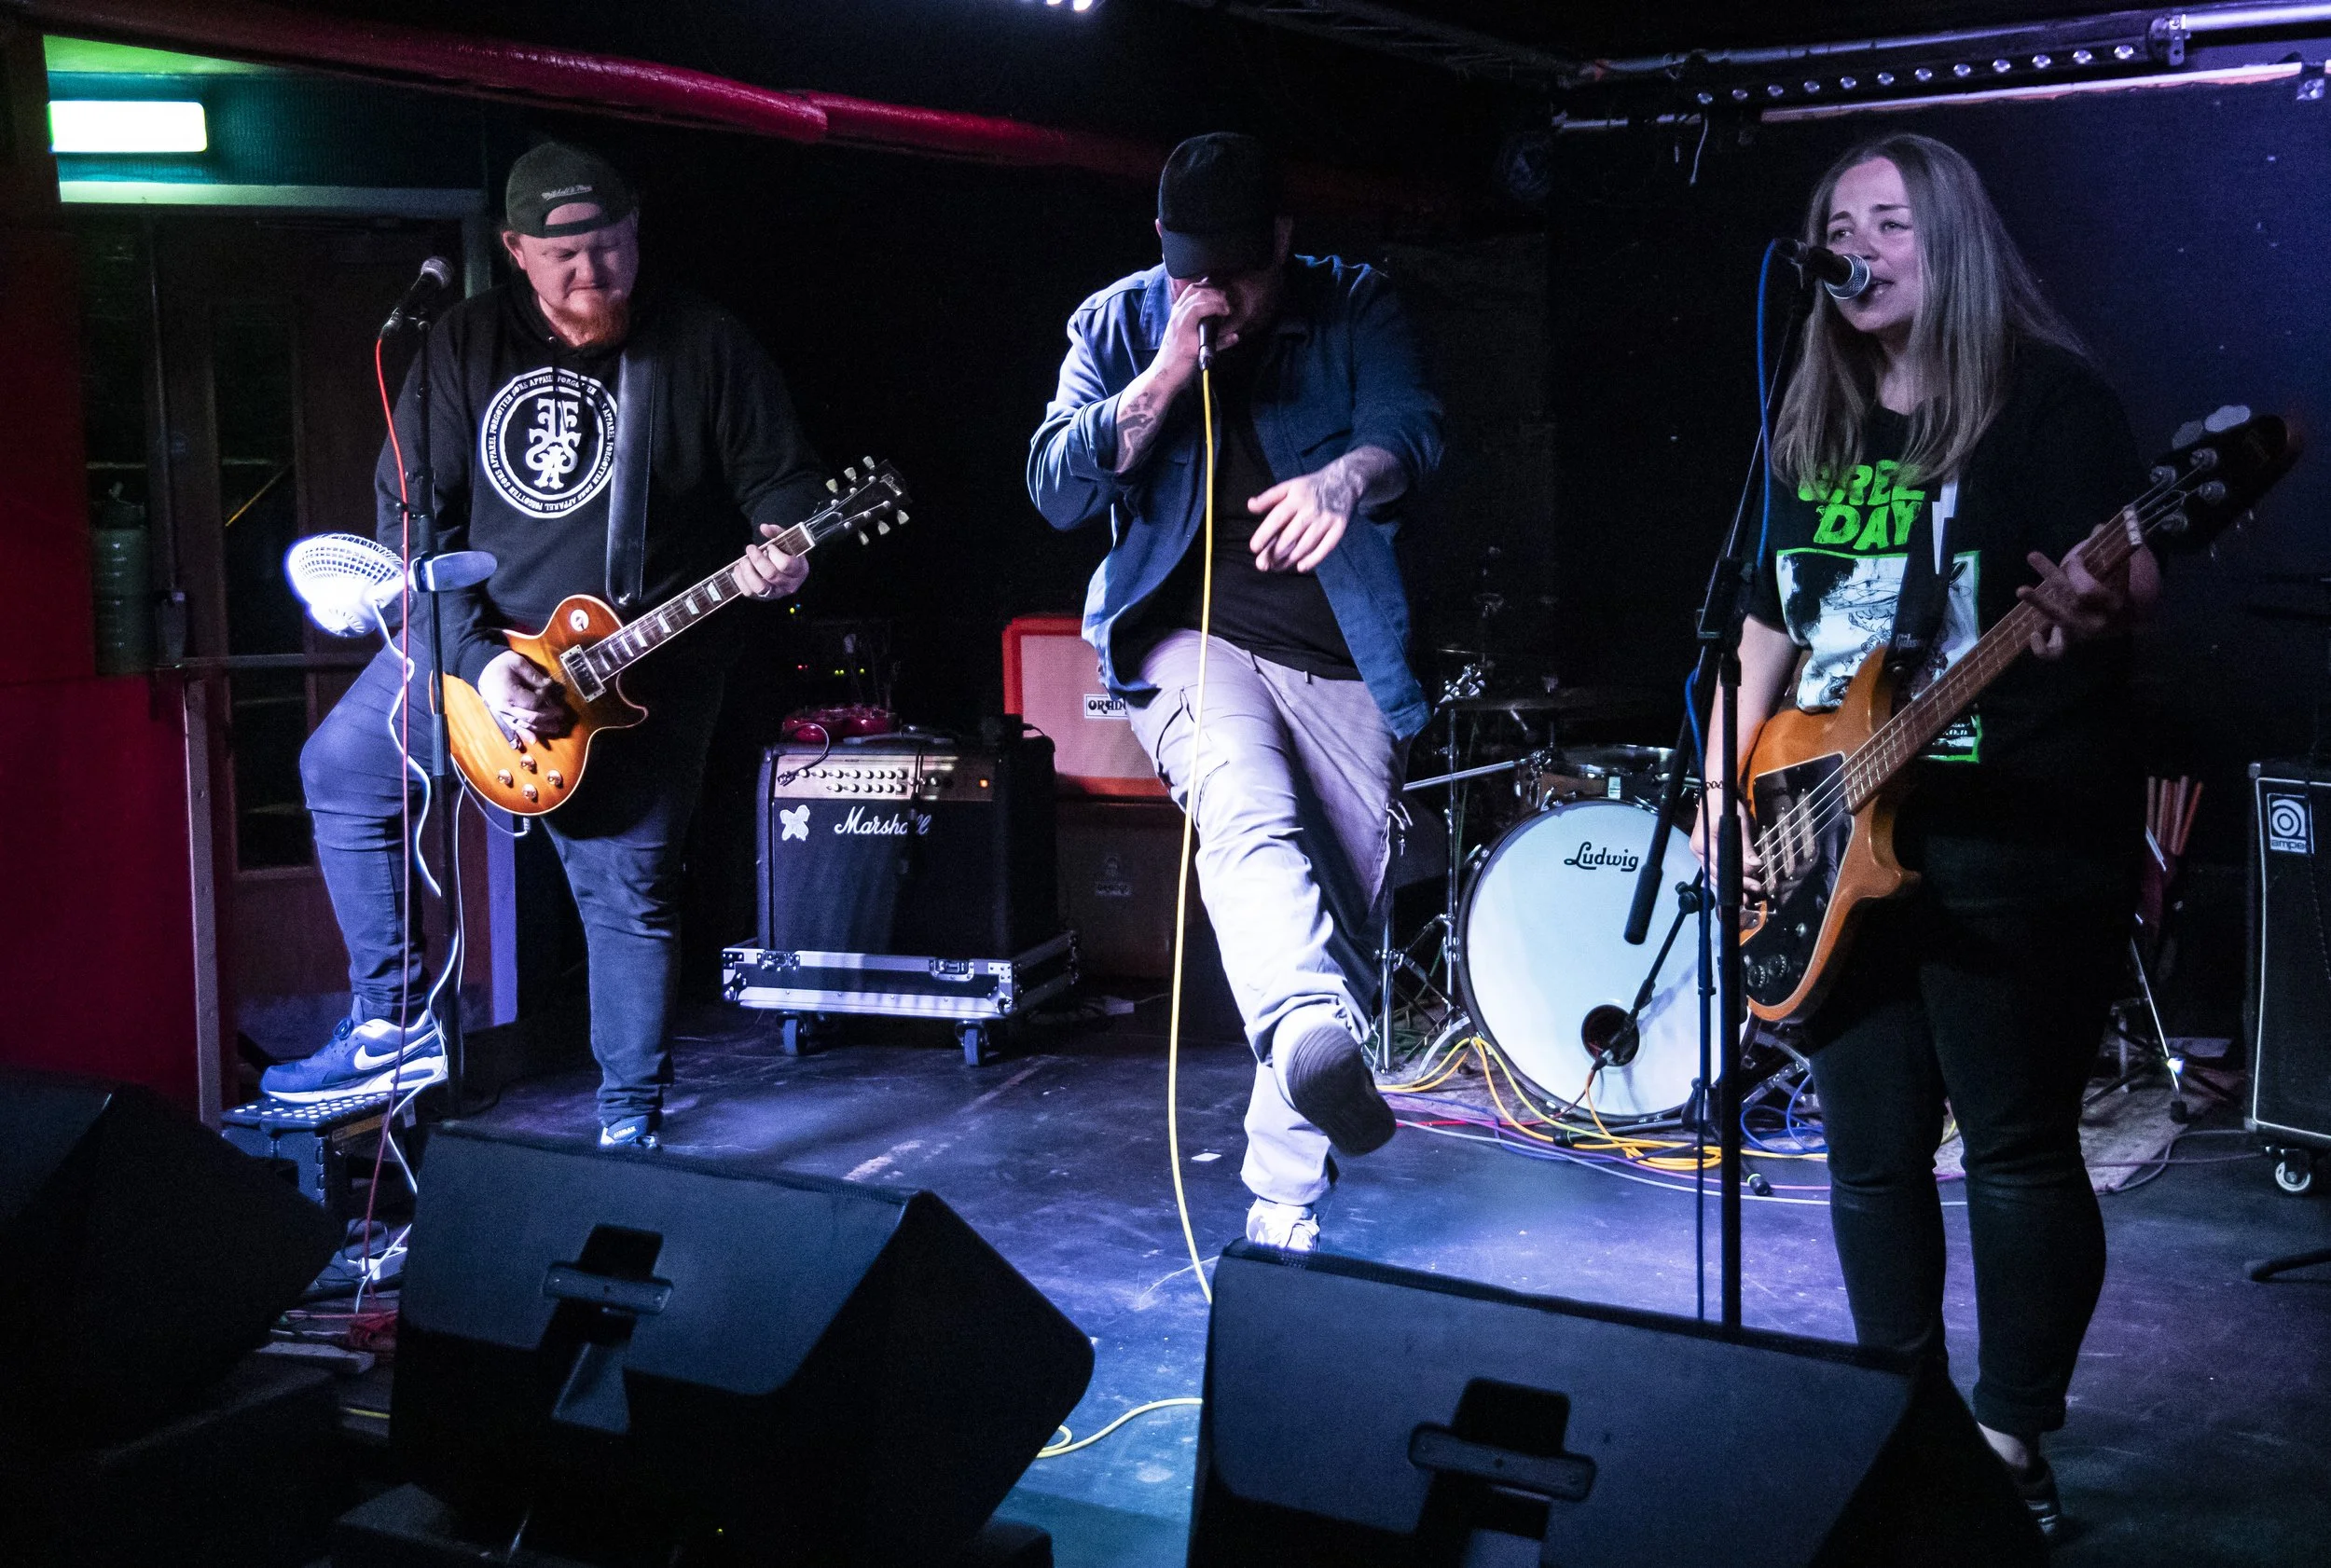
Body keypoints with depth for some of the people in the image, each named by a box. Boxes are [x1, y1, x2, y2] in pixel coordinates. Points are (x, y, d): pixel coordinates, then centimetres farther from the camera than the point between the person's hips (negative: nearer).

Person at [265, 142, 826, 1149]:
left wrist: (785, 548, -27)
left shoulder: (705, 346, -8)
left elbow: (784, 480, -2)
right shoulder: (469, 344, -3)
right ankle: (393, 1026, 14)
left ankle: (629, 1120, 12)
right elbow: (407, 516, -5)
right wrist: (475, 657, -16)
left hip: (647, 664, -4)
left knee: (628, 887, -3)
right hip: (477, 639, 4)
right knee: (342, 766, 5)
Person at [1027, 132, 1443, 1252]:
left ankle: (1283, 1196, 12)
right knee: (1250, 815, -33)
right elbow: (1056, 488, -3)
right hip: (1192, 635, -1)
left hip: (1343, 658, 2)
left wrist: (1344, 478, -36)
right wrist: (1169, 373, -15)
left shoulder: (1354, 307, 5)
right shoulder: (1117, 323, 7)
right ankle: (1314, 1035, -57)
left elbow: (1412, 426, -13)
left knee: (1341, 907, 0)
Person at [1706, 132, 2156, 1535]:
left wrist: (2097, 612, -38)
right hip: (1837, 847, 6)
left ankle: (2013, 1439, 13)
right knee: (1871, 1155, 10)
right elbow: (1769, 631, 19)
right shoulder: (1812, 432, 15)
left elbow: (2133, 579, -14)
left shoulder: (2050, 400, -4)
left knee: (2020, 1150, -1)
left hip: (2016, 849, -6)